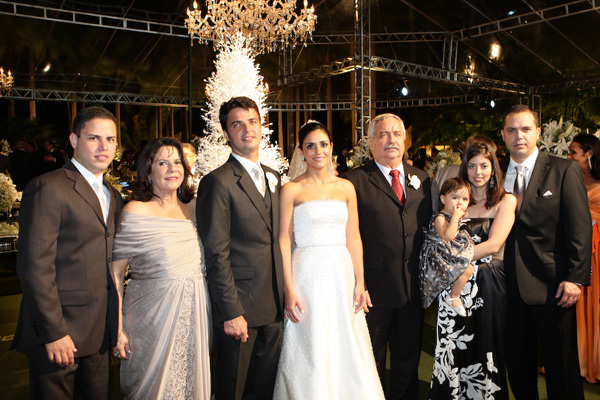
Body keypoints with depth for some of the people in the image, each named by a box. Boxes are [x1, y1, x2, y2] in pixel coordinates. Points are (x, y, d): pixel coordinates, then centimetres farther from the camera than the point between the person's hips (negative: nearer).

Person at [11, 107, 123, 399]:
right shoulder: (48, 188, -11)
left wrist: (115, 325, 12)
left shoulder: (113, 196, 13)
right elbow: (34, 267, -17)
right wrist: (53, 332, -17)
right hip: (58, 333, -7)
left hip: (99, 335, 7)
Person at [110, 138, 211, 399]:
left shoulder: (195, 209, 4)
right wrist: (118, 328, -11)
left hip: (195, 318, 4)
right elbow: (114, 272, -8)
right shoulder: (135, 212, -8)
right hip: (152, 318, -4)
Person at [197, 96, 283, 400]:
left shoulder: (273, 178, 11)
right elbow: (217, 255, -15)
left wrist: (283, 296, 8)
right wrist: (231, 312, -16)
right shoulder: (218, 182, -12)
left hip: (273, 307, 6)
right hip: (239, 308, -6)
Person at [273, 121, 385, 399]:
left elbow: (353, 238, 7)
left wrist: (360, 282, 1)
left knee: (346, 351, 10)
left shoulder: (346, 187, 8)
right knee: (310, 353, 6)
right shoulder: (291, 189, -2)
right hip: (307, 274, -3)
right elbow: (284, 241, -5)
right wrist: (289, 290, -10)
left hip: (342, 273, 3)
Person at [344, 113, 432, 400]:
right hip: (374, 287, -4)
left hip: (413, 287, 5)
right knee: (371, 360, 13)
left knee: (408, 358, 19)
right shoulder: (355, 180, -7)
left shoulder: (421, 179, 10)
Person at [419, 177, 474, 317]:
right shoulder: (439, 218, -17)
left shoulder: (457, 218, 12)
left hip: (451, 256, 10)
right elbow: (447, 236, -33)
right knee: (468, 268, -18)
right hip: (440, 257, -10)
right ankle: (453, 297, -2)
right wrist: (455, 217, -27)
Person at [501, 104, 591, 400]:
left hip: (552, 286, -3)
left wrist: (575, 278, -13)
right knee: (517, 362, 15)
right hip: (512, 286, 4)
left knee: (561, 364, 8)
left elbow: (580, 228, -7)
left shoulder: (564, 171, -3)